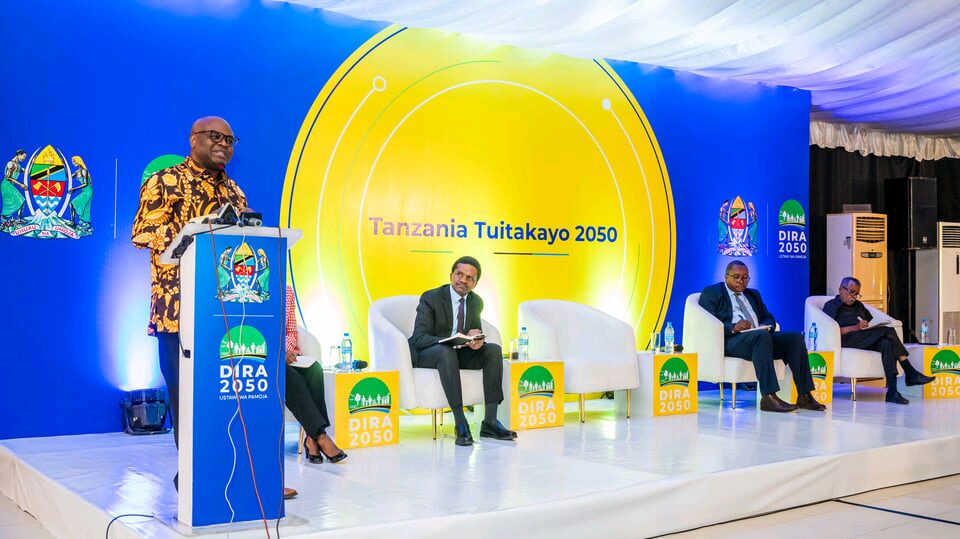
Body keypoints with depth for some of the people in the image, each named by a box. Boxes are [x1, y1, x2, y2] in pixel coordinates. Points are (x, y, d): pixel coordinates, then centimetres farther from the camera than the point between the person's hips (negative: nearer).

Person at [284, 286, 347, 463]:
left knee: (314, 369, -27)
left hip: (286, 354, 5)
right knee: (292, 377, -33)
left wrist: (285, 350, -8)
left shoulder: (288, 292, 12)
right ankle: (321, 437, -34)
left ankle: (312, 439, -32)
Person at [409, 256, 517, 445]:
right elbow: (419, 339, -22)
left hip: (458, 353, 6)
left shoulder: (476, 302, 3)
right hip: (426, 354, -6)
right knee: (446, 351, -38)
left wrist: (477, 340, -17)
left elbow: (475, 332, 12)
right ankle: (460, 424, -39)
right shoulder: (431, 298, -14)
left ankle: (490, 422, -21)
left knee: (493, 349, -17)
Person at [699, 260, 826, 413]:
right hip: (730, 340, -7)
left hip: (760, 337, 7)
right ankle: (769, 397, -42)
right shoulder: (711, 293, 8)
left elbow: (769, 318, 22)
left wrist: (766, 326, -4)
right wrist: (733, 327, -22)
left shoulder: (753, 294, 29)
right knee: (761, 336, -36)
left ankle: (804, 396, -19)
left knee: (796, 338, -16)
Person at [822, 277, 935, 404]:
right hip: (847, 341, -7)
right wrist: (855, 328, -19)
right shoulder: (831, 306, 9)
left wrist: (870, 326, 5)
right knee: (888, 331, -25)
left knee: (887, 344, -29)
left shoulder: (858, 305, 33)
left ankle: (892, 391, -39)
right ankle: (910, 372, -28)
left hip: (869, 341, 7)